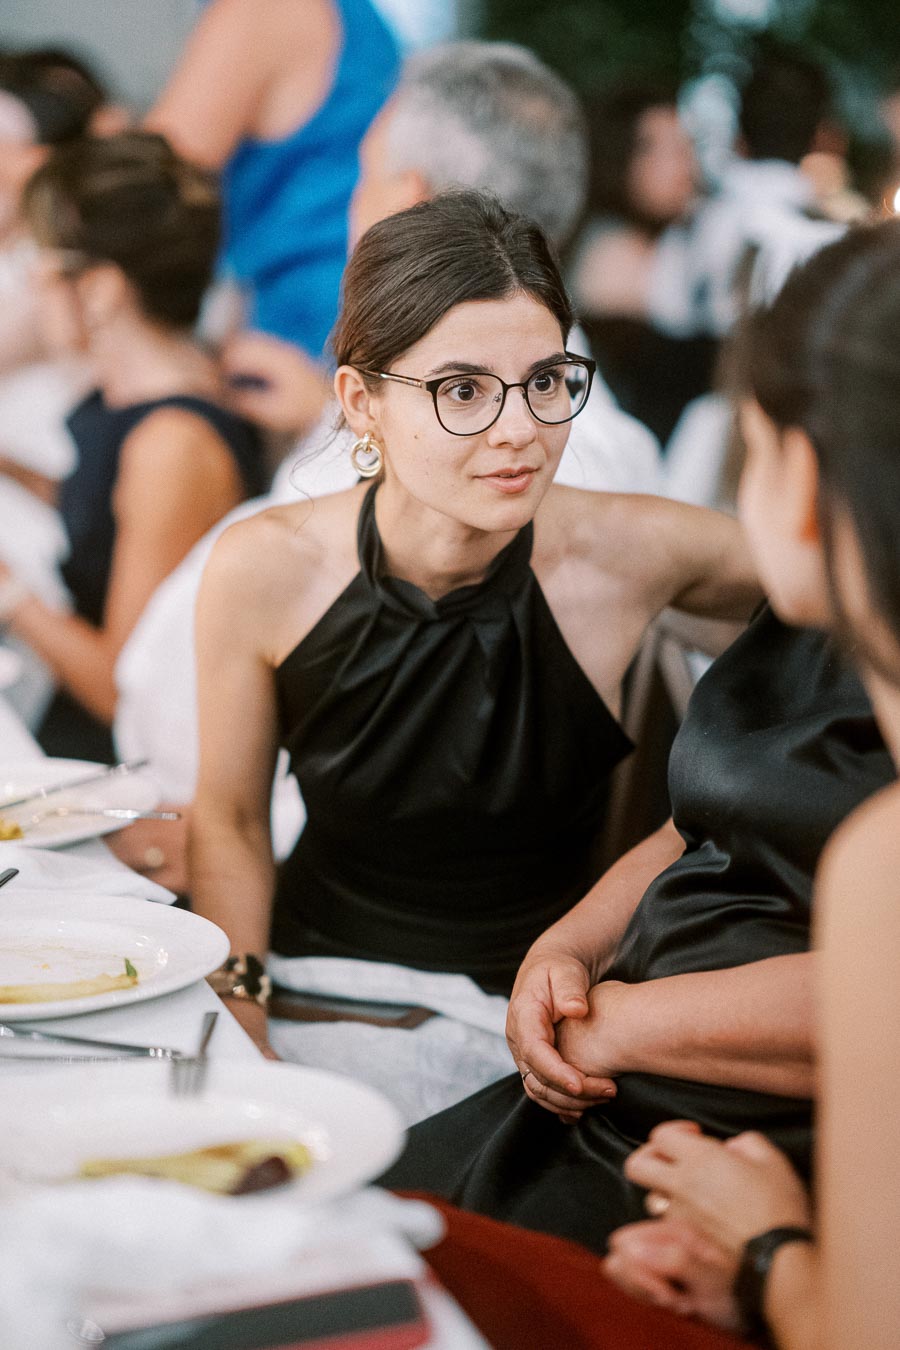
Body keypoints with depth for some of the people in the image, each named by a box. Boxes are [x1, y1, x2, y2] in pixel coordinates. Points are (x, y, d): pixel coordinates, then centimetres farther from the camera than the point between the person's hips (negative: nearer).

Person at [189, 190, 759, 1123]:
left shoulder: (628, 554, -15)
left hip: (538, 1021, -1)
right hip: (317, 1001, 1)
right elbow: (229, 820, 3)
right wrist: (240, 1024, -6)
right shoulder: (263, 570, -12)